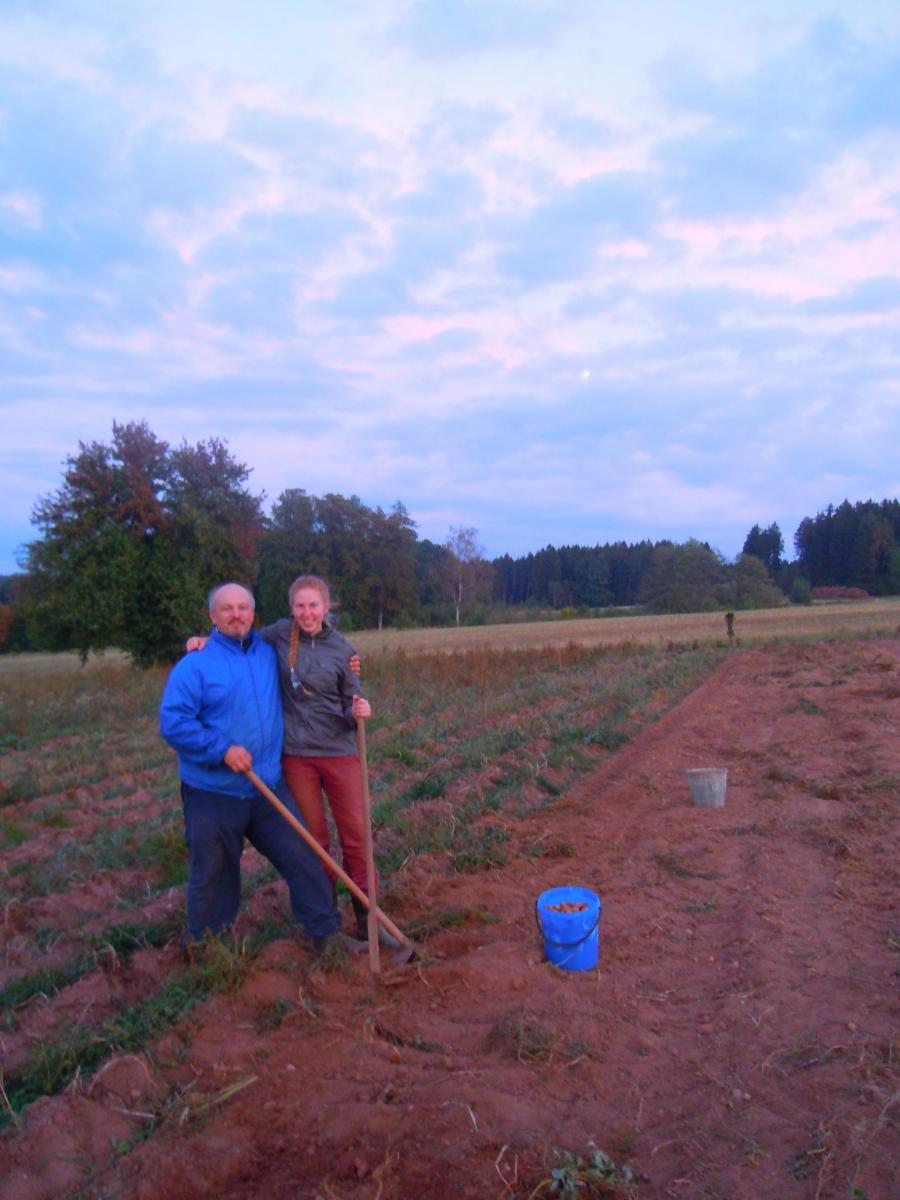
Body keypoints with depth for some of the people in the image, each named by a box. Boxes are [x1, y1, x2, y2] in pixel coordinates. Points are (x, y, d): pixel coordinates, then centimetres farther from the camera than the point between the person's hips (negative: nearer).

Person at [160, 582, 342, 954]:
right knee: (213, 877, 11)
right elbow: (172, 722, -15)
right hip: (213, 795, -4)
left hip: (269, 788, 4)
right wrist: (222, 749, -21)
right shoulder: (195, 663, -9)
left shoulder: (270, 653, 6)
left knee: (302, 858, 5)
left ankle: (328, 934, 20)